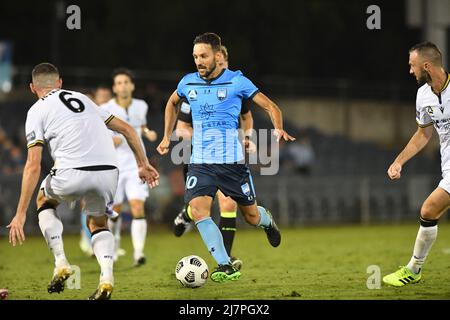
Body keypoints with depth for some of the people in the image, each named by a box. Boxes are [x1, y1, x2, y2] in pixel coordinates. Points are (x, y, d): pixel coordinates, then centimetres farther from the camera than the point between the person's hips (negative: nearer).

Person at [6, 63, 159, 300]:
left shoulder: (37, 111, 10)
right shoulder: (82, 98, 27)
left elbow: (33, 166, 0)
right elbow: (126, 129, 25)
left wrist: (21, 214, 0)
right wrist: (143, 164, 31)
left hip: (73, 173, -4)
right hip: (109, 172, 4)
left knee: (44, 200, 29)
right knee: (98, 223, 29)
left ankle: (61, 263, 14)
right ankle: (106, 276, 3)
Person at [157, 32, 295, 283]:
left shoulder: (237, 81, -6)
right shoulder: (188, 83, 5)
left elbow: (271, 107, -2)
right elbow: (172, 103, 28)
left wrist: (279, 129, -21)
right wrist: (167, 137, 22)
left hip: (232, 161, -2)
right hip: (200, 162, 2)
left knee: (252, 216, 7)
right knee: (198, 209, -21)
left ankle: (267, 221, 47)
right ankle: (226, 267, -18)